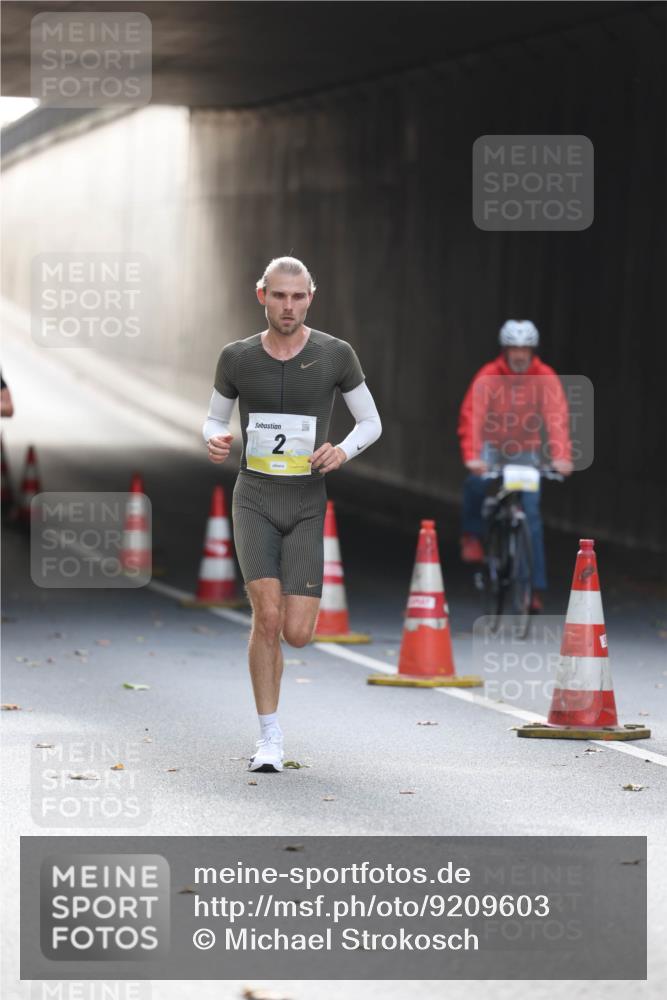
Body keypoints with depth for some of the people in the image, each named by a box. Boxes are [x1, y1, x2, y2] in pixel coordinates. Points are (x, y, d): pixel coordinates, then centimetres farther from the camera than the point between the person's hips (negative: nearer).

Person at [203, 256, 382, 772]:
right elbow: (215, 421, 13)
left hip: (307, 508, 0)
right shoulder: (237, 357, -1)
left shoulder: (336, 355, -4)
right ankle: (271, 738, -4)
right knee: (267, 618, -19)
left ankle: (296, 606, 34)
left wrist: (343, 451, -16)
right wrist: (215, 442, -13)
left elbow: (372, 423, 6)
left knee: (297, 634, -7)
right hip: (254, 501, 0)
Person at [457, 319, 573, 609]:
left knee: (531, 514, -10)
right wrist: (471, 456, -40)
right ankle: (473, 535, -7)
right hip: (494, 446, -1)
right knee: (476, 482, -34)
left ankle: (536, 587, -6)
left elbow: (557, 417, -21)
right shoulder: (488, 376, -16)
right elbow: (471, 415, -25)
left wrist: (561, 457, -36)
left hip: (527, 451, 1)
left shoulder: (545, 378, -12)